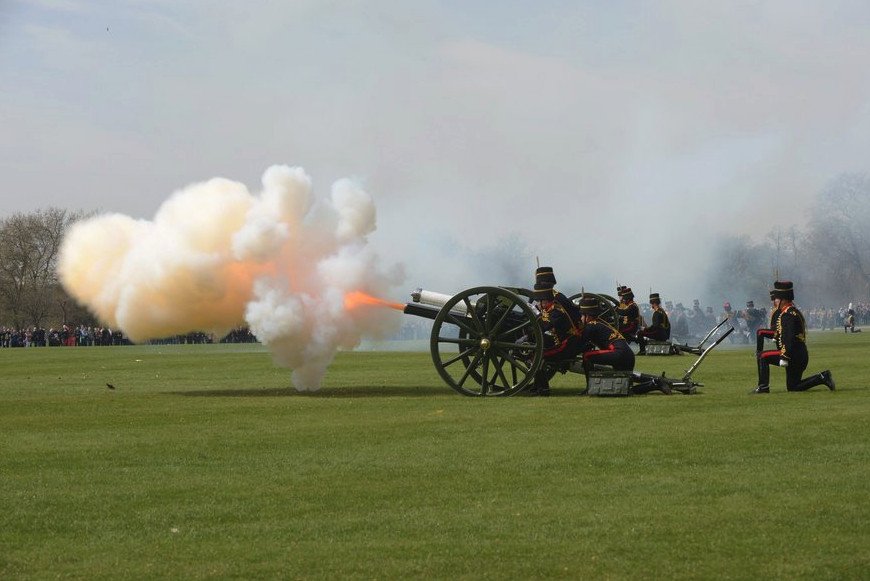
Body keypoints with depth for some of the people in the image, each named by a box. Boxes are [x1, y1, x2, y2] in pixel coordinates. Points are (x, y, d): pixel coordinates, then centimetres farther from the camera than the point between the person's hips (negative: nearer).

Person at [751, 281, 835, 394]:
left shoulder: (788, 314, -15)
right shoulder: (792, 311, 18)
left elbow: (789, 337, -25)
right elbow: (778, 333, 23)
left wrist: (784, 356, -27)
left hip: (794, 355, -10)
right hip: (801, 356, 10)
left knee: (762, 356, -8)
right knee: (793, 387, 16)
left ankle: (763, 387, -9)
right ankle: (822, 377, 9)